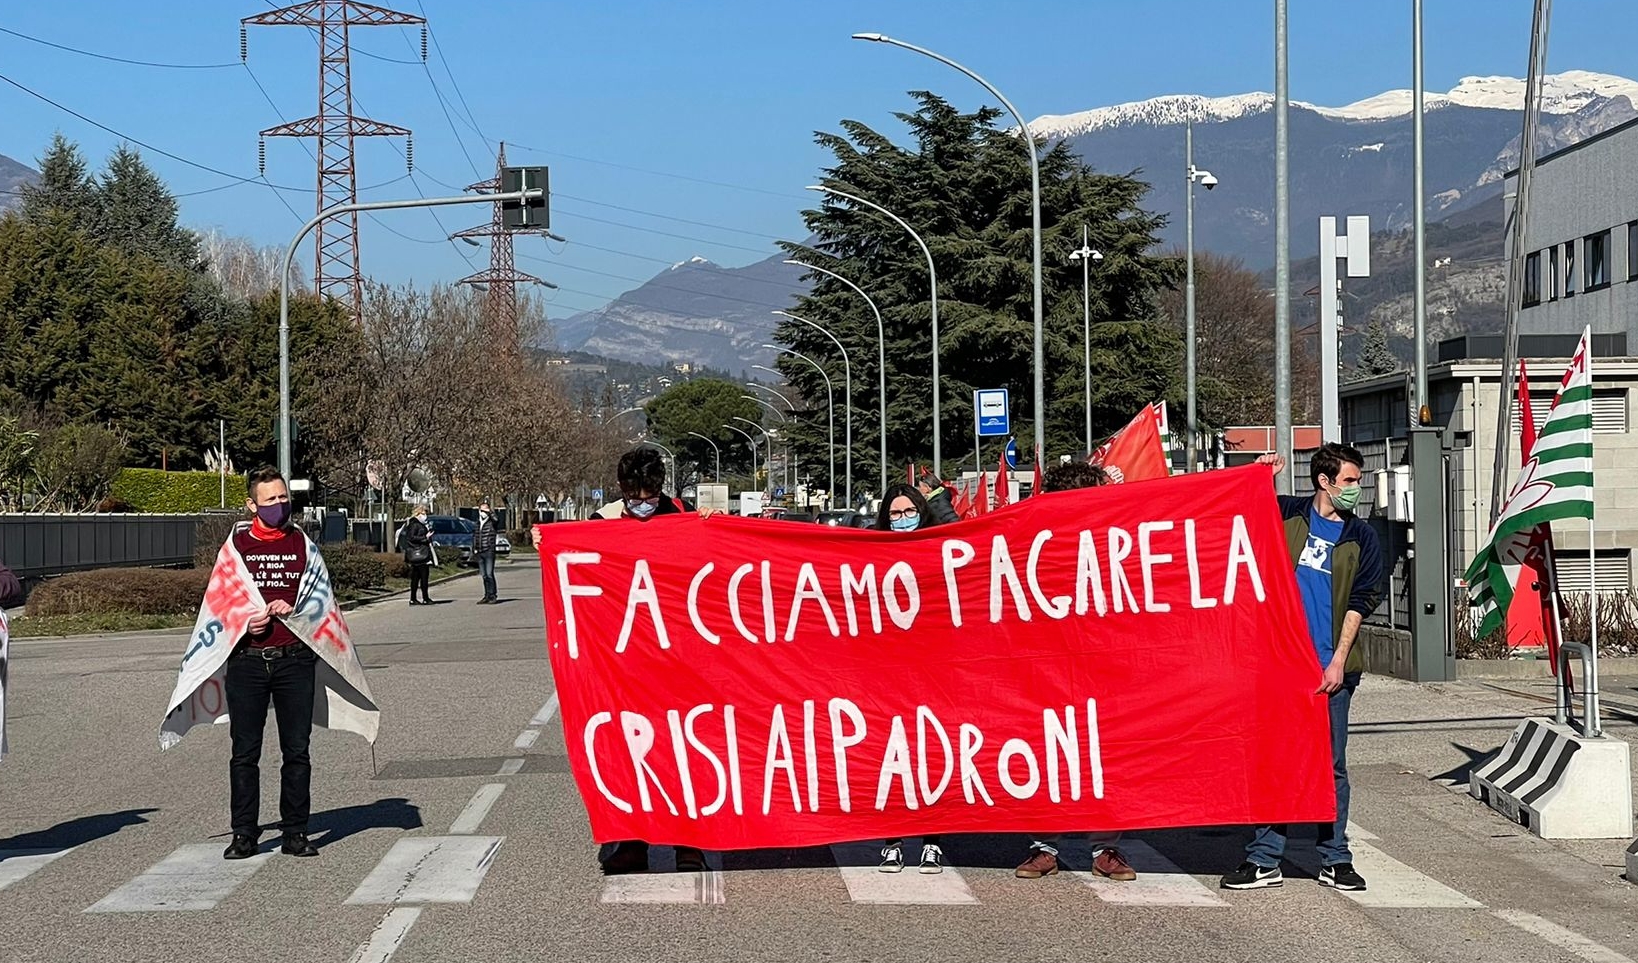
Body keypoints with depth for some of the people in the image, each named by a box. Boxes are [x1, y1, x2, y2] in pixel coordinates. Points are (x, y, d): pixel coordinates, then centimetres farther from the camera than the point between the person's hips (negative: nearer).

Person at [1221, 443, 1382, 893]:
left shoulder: (1361, 538, 9)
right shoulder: (1285, 514, 7)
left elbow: (1359, 602, 4)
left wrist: (1339, 661, -5)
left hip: (1331, 668, 0)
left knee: (1332, 765, 5)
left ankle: (1335, 859, 14)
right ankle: (1264, 860, 6)